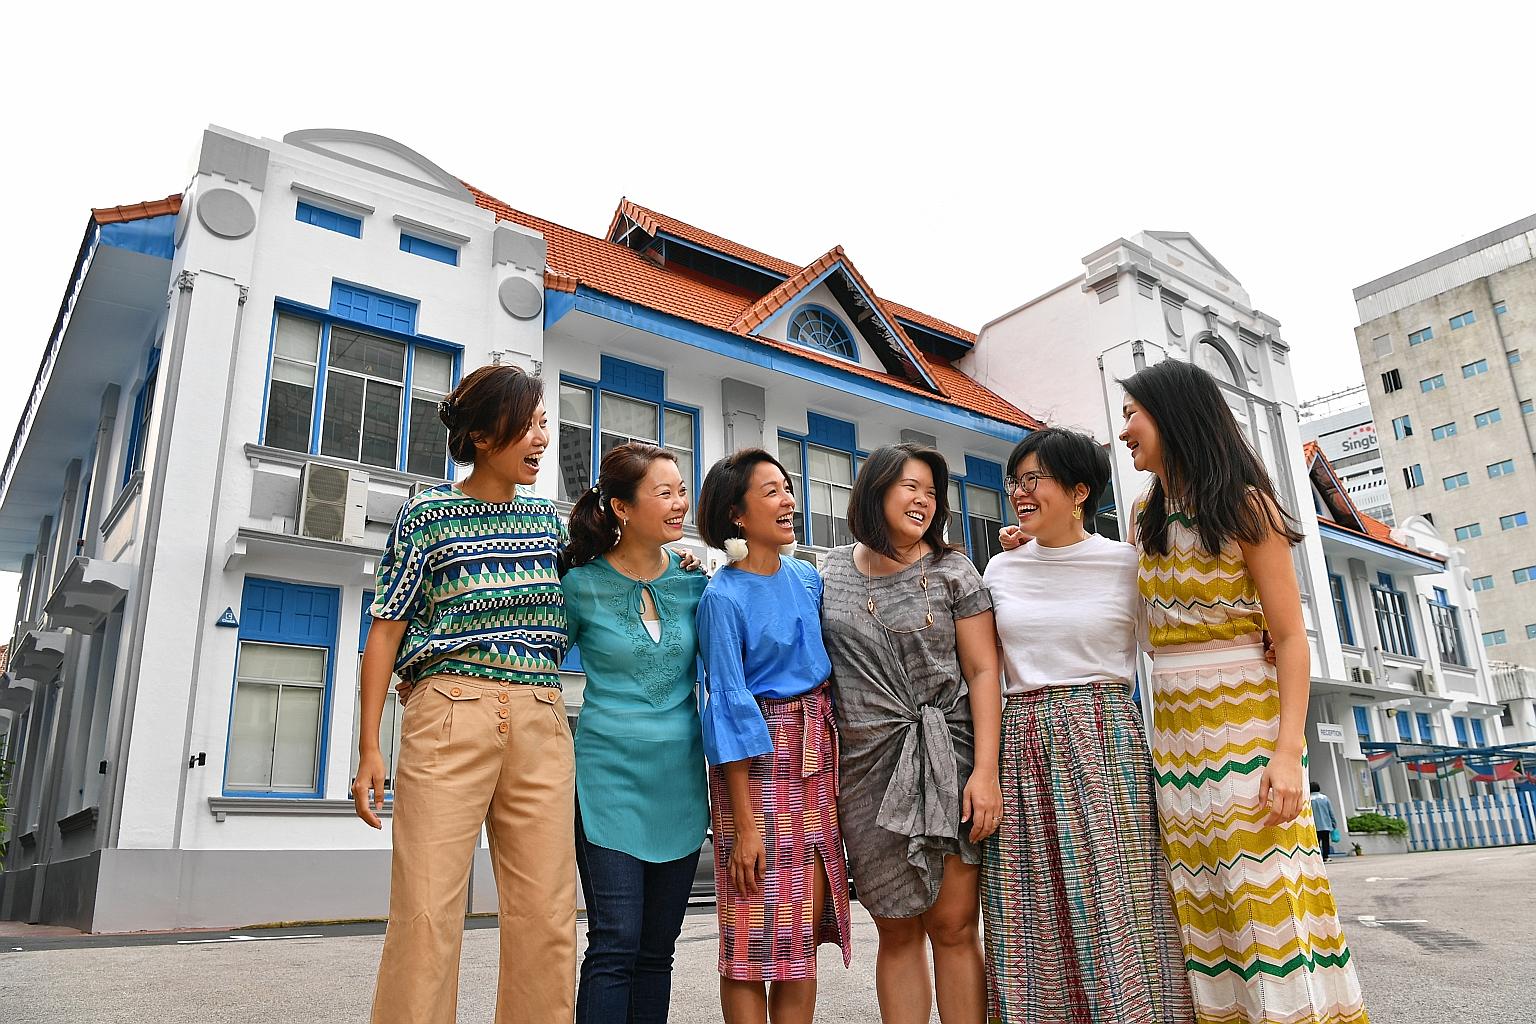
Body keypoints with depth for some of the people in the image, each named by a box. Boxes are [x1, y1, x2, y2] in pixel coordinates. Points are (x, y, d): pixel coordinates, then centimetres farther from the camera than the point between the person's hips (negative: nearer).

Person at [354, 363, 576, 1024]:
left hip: (542, 722, 4)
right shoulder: (428, 514, 4)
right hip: (451, 712, -3)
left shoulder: (548, 522, 17)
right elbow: (386, 629, 2)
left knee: (547, 917, 2)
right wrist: (369, 747, -4)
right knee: (427, 909, -5)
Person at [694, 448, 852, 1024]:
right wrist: (743, 822, -15)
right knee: (755, 932, -1)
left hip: (818, 755, 6)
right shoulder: (723, 597, -9)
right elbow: (729, 706, -13)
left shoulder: (808, 578, 10)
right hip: (757, 759, -6)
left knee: (805, 933, 9)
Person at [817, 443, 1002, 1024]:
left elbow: (983, 672, -2)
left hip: (948, 763, -1)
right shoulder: (831, 571, 8)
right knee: (897, 931, 8)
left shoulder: (952, 571, 3)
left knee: (954, 925, -1)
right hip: (867, 767, 2)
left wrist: (985, 770, -12)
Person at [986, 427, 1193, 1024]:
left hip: (1105, 743, -3)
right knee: (1037, 920, 6)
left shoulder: (1126, 564, 1)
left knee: (1117, 907, -2)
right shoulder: (1001, 568, 10)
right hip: (1022, 748, 3)